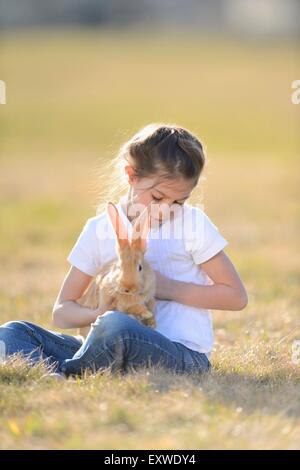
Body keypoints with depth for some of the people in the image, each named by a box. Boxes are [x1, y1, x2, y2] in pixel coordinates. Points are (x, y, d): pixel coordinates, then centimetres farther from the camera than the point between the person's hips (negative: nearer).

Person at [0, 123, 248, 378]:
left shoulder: (194, 223, 1)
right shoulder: (100, 228, 9)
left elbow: (237, 296, 4)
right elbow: (62, 313, 10)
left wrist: (168, 288, -7)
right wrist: (101, 314, -14)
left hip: (184, 359, -4)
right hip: (119, 353, 5)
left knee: (115, 327, -38)